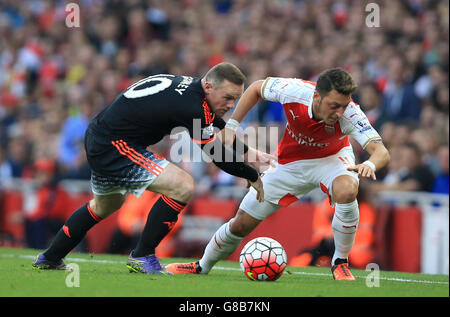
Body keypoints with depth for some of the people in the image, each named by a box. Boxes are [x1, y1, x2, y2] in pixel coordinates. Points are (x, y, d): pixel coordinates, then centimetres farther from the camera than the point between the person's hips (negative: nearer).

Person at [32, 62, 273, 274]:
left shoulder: (189, 85, 5)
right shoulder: (191, 106, -23)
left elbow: (217, 124, 24)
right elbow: (217, 155, -16)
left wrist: (249, 152, 21)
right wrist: (253, 177, -3)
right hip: (113, 146, -10)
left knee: (106, 205, 33)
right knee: (183, 186, -18)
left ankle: (49, 259, 44)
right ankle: (142, 257, -6)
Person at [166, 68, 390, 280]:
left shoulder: (349, 114, -36)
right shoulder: (293, 91, -32)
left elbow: (382, 152, -43)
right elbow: (256, 88, -10)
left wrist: (370, 164, -66)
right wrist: (231, 125, -13)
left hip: (331, 158, -2)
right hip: (291, 161, 2)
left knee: (347, 190, -38)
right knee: (242, 224, 4)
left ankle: (340, 262, -17)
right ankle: (202, 266, 34)